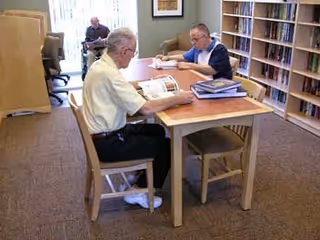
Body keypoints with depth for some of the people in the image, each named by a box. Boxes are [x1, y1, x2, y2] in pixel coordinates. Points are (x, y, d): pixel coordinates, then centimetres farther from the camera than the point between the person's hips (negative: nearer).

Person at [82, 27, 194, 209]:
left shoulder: (100, 65, 4)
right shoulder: (109, 74, -27)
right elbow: (145, 108, -27)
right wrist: (178, 98, -16)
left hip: (105, 132, 10)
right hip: (107, 143, -10)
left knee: (158, 131, 18)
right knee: (167, 146, -1)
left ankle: (140, 174, 29)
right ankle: (139, 192, 12)